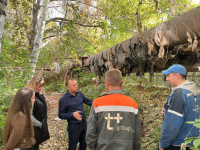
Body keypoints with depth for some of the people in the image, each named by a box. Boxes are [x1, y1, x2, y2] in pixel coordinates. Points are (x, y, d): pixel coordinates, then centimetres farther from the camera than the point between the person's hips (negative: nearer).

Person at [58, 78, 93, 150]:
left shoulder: (79, 93, -2)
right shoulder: (63, 99, -17)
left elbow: (88, 101, 14)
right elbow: (61, 115, -12)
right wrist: (72, 114, -26)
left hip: (84, 124, 5)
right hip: (74, 126, -5)